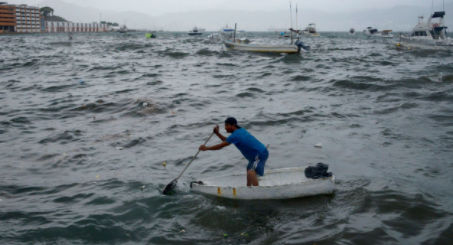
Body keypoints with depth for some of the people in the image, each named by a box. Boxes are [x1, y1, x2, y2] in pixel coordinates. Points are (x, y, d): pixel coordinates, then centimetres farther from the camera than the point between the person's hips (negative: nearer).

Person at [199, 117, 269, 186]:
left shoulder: (235, 135, -21)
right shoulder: (240, 130, 8)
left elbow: (220, 146, -17)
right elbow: (227, 141, 20)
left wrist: (206, 148, -7)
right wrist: (217, 133, 9)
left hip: (260, 155, -11)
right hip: (257, 155, 11)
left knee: (251, 173, -27)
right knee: (249, 169, 30)